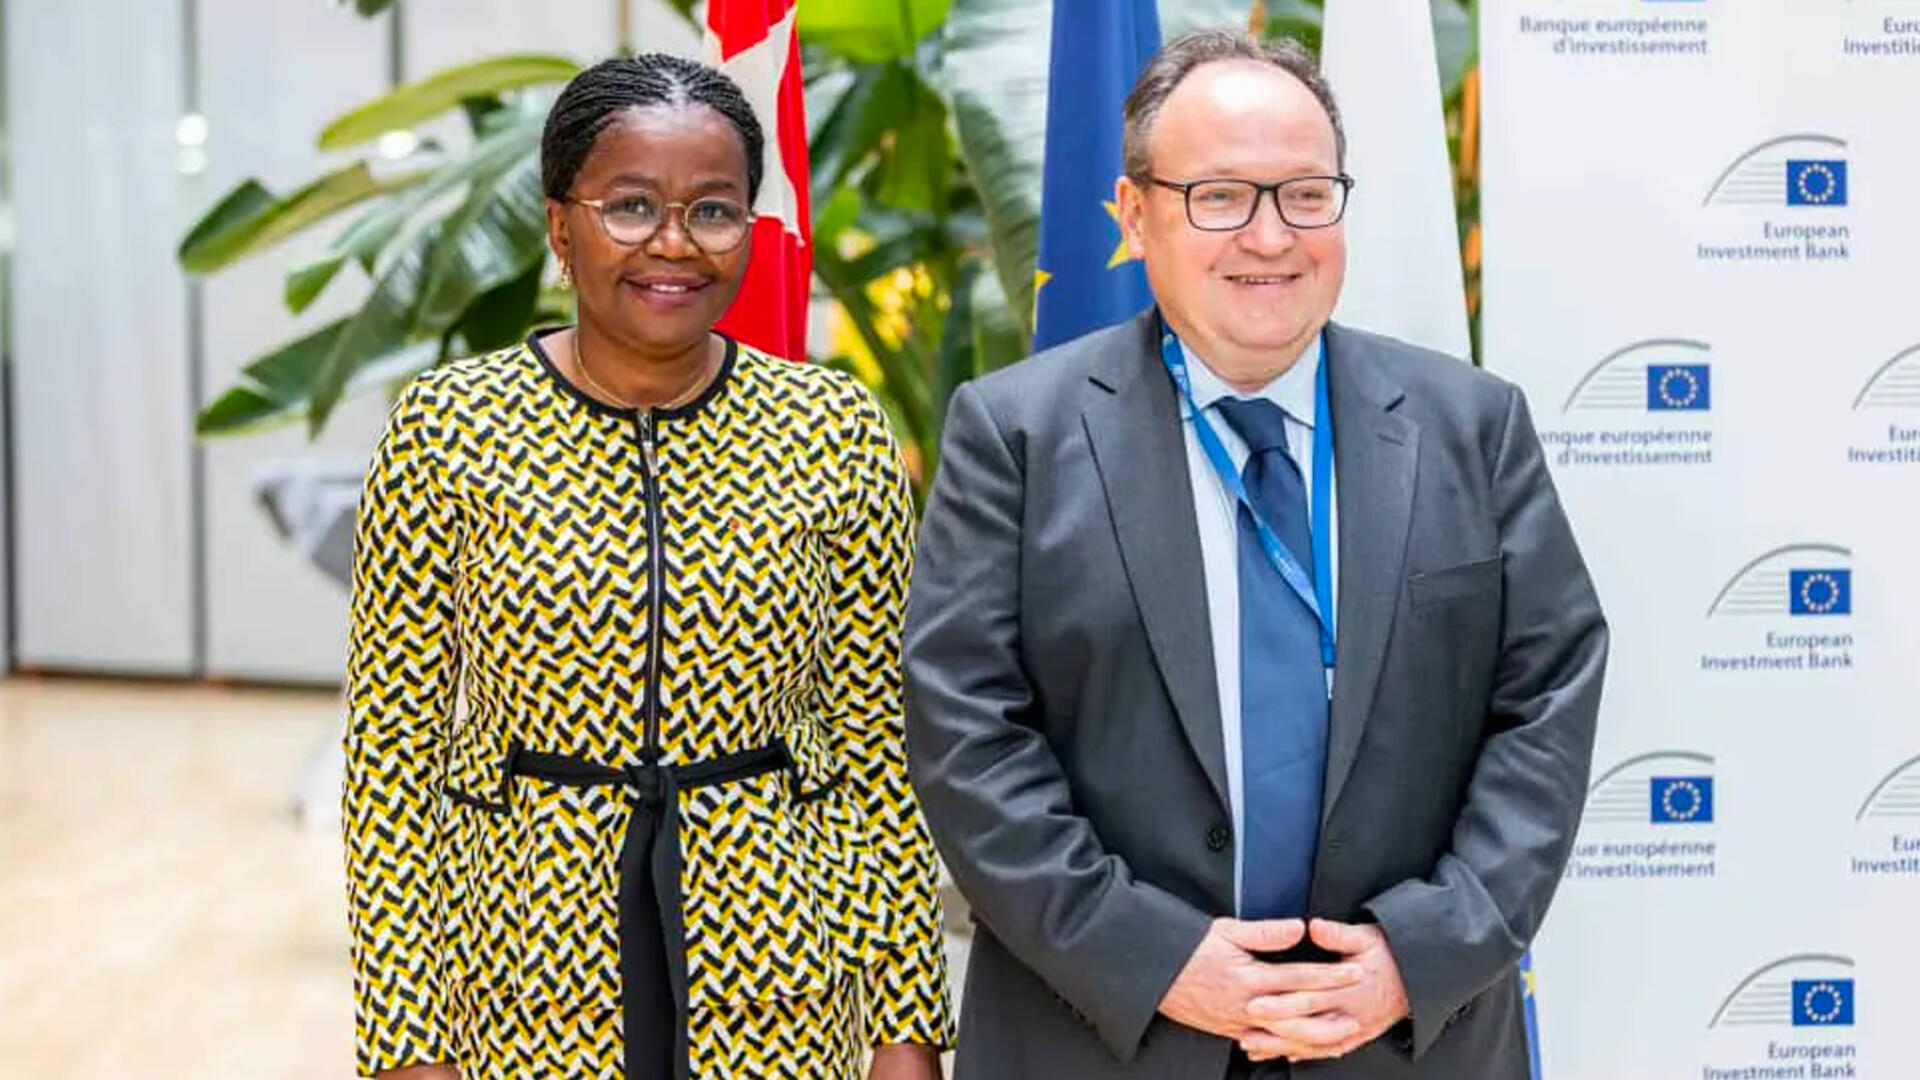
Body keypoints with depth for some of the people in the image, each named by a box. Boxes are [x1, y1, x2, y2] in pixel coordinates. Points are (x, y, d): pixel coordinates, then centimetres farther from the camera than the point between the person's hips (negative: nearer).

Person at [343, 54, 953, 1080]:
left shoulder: (835, 430, -3)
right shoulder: (447, 430, -6)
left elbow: (875, 742, 1)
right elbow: (394, 750, -3)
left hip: (779, 994, 1)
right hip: (528, 985, -1)